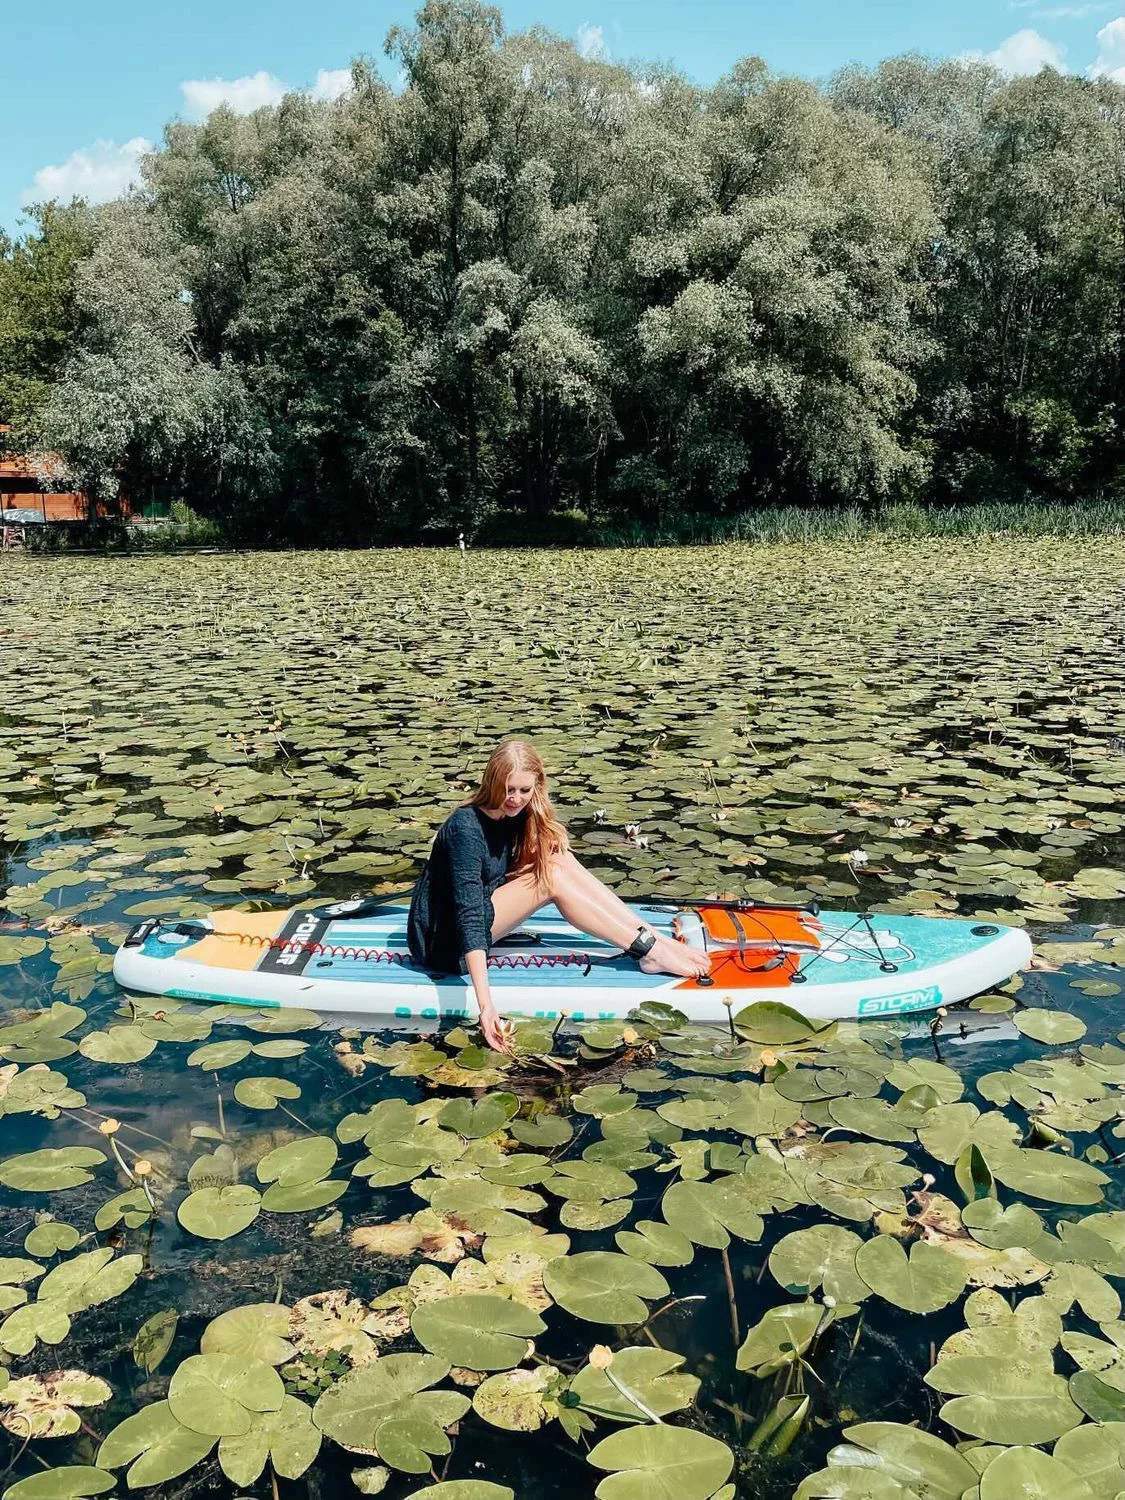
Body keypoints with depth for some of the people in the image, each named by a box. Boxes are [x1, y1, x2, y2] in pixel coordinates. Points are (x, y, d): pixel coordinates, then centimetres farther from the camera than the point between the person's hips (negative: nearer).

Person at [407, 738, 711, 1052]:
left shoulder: (512, 815, 0)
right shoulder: (465, 828, -26)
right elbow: (468, 913, -34)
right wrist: (485, 1004, -42)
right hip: (445, 943, -8)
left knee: (561, 859, -11)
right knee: (553, 877, -22)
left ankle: (656, 939, -12)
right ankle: (649, 952, -17)